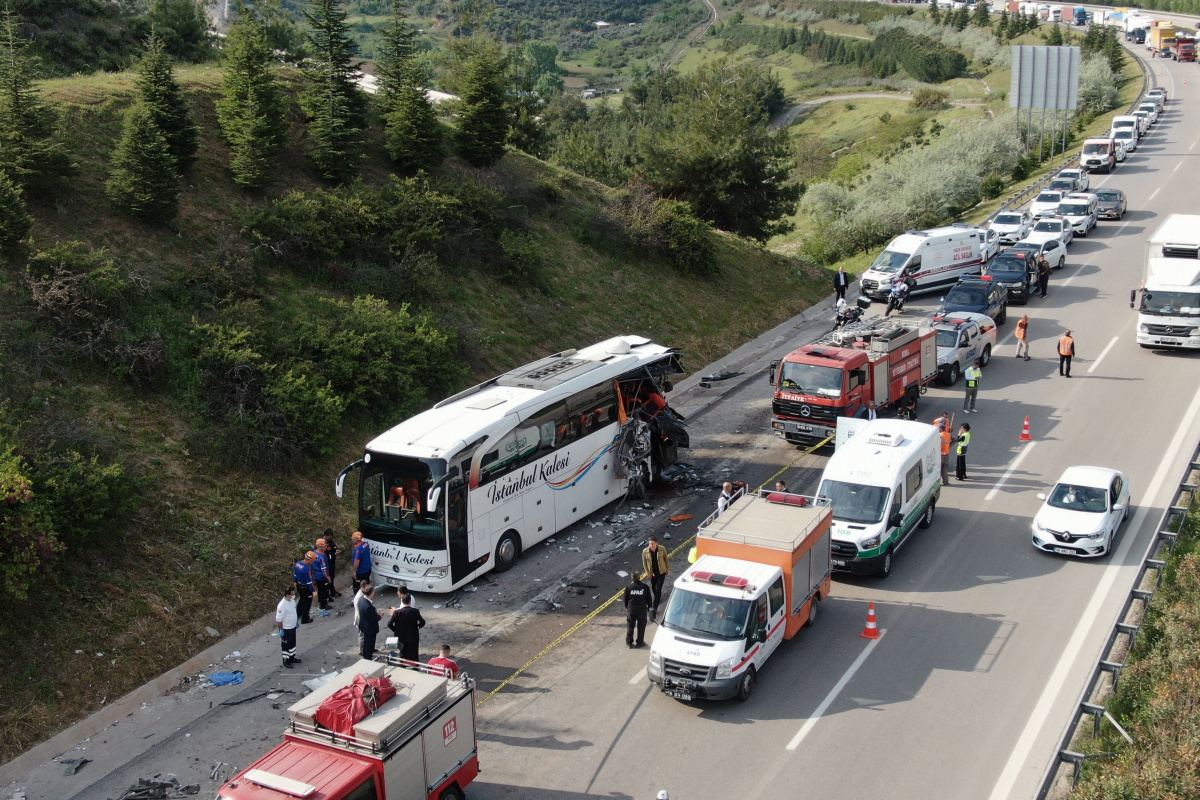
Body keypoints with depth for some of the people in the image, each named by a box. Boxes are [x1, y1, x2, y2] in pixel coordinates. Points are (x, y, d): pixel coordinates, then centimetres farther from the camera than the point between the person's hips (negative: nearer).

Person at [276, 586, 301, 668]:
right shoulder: (282, 605, -32)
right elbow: (278, 619, -25)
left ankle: (292, 657, 42)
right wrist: (281, 630, -19)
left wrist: (297, 621, 19)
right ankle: (286, 661, 29)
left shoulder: (292, 600, -6)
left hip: (293, 627, 8)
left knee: (292, 643, 24)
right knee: (286, 645, 12)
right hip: (286, 629, -8)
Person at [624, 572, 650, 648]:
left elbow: (626, 599, -1)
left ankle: (629, 642, 25)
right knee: (641, 626, 16)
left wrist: (626, 607, 17)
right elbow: (648, 599, -2)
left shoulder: (628, 587, -11)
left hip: (631, 610, 1)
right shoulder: (645, 587, -11)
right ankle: (640, 642, 23)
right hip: (642, 610, 0)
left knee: (630, 626, 16)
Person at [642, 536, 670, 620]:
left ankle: (654, 608, -4)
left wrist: (667, 569, 4)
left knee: (658, 590, -6)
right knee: (653, 589, 19)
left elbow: (666, 559, -2)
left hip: (661, 572, -2)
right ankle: (658, 599, 50)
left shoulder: (662, 549, -18)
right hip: (652, 573, 2)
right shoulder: (645, 551, -17)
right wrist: (648, 573, -6)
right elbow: (644, 563, -5)